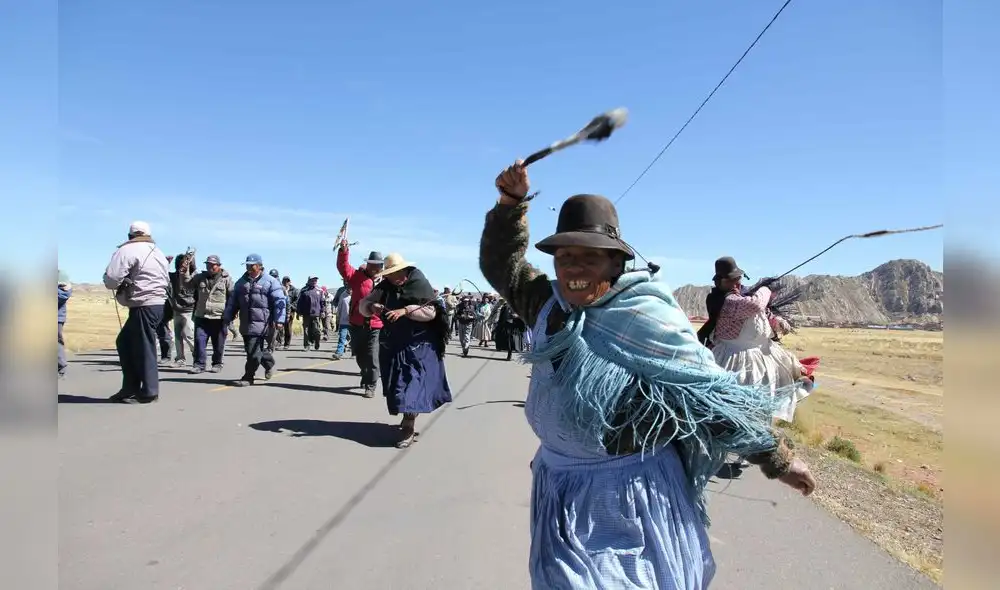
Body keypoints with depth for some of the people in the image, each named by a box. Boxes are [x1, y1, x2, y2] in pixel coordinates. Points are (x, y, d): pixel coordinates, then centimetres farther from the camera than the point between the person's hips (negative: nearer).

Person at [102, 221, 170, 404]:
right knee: (124, 342, 18)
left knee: (144, 349, -2)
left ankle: (149, 392, 5)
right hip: (157, 304, 9)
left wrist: (123, 282, 6)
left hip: (143, 307, -9)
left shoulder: (127, 251, -8)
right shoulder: (157, 252, 18)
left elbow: (111, 279, -14)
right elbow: (167, 281, 20)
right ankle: (130, 387, 20)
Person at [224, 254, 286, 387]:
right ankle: (269, 363, 37)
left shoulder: (270, 282, -2)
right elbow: (233, 302, 21)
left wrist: (278, 319, -17)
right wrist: (227, 318, 15)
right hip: (245, 323, 7)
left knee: (253, 350, -9)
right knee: (253, 349, 12)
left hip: (261, 322, -7)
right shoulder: (241, 282, 17)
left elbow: (279, 301, -8)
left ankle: (248, 378, -1)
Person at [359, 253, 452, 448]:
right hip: (391, 345, 6)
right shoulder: (384, 287, 2)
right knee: (397, 385, 13)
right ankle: (408, 418, 32)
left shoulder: (419, 285, -12)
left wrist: (405, 310, -30)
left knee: (412, 384, -11)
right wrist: (371, 306, -21)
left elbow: (431, 312, -19)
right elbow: (362, 305, 3)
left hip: (418, 346, -6)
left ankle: (409, 428, -8)